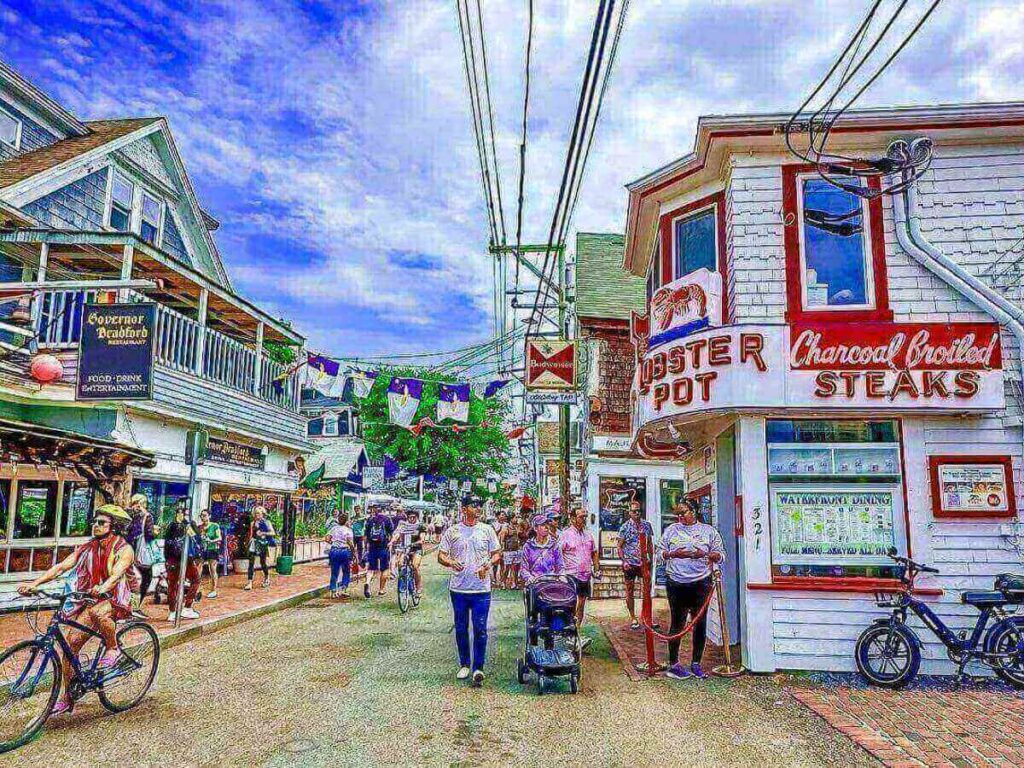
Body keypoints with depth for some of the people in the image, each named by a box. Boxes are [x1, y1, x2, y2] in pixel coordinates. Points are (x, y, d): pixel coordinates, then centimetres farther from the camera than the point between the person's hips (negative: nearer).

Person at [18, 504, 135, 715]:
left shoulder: (124, 549, -9)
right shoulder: (86, 548, 7)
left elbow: (117, 573, -27)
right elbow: (61, 567, -3)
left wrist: (103, 587, -47)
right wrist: (35, 583, -18)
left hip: (114, 600, -5)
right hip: (88, 602, 6)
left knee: (97, 612, -38)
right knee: (70, 643, -5)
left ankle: (113, 649, -10)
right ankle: (65, 698, 10)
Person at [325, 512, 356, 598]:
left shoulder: (334, 528, 6)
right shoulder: (348, 530, -4)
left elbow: (327, 539, 0)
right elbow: (350, 543, -12)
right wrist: (354, 551, -1)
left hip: (334, 551, 3)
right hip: (345, 551, -3)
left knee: (334, 573, 11)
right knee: (346, 573, 11)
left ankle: (333, 591, 11)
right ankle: (343, 589, 2)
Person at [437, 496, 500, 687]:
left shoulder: (487, 530, 4)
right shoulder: (452, 532, 3)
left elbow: (497, 553, 9)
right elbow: (441, 555, 4)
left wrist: (488, 565, -10)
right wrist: (450, 562, -17)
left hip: (481, 588, -1)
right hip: (458, 588, 1)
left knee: (480, 630, -3)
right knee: (461, 629, 11)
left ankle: (478, 668, 5)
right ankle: (464, 664, 27)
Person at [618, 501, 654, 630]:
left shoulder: (646, 525, 5)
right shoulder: (625, 527, -5)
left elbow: (650, 544, 14)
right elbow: (620, 546, -4)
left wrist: (651, 559, 8)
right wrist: (624, 561, -12)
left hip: (644, 563, 3)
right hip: (630, 564, -3)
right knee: (630, 592, 6)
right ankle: (633, 618, 17)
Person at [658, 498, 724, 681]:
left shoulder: (708, 531, 6)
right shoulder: (671, 530, 8)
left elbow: (721, 554, 6)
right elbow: (660, 552, 8)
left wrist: (705, 554, -12)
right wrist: (673, 554, -11)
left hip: (701, 583, 1)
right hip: (676, 583, 0)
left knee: (700, 623, 6)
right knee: (677, 623, 4)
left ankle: (696, 664, 18)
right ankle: (673, 664, 11)